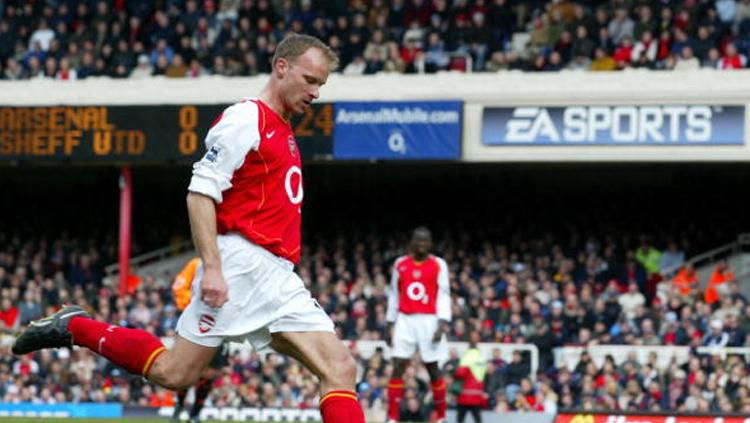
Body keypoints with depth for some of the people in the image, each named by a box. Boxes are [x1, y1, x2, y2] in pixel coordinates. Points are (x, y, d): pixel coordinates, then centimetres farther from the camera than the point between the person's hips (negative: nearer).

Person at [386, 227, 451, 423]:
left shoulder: (438, 265, 2)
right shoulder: (400, 264, 10)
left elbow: (444, 295, -3)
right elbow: (394, 296, 14)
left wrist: (442, 324, -13)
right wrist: (390, 324, 11)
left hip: (429, 320, -2)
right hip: (405, 320, 2)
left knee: (433, 369, 2)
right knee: (398, 367, -7)